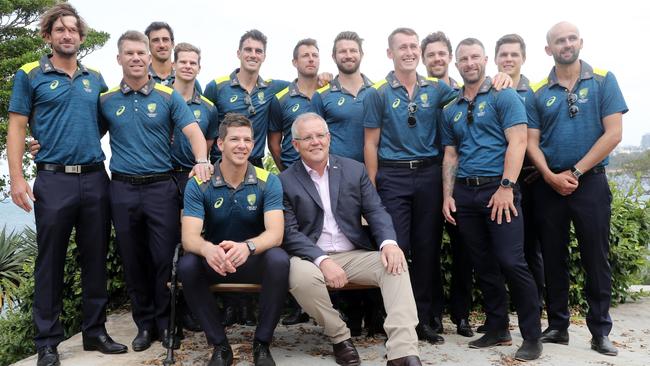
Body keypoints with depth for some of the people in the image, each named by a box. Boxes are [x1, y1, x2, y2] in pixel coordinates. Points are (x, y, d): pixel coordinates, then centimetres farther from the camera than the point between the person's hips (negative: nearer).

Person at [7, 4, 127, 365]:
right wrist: (17, 178, -9)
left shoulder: (96, 79, 13)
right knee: (50, 261, 3)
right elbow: (17, 128, 0)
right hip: (53, 179, -3)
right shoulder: (30, 75, 4)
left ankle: (94, 331, 21)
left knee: (95, 259, 8)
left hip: (95, 178, 3)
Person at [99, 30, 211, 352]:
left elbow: (193, 131, -8)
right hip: (123, 189, 2)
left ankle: (165, 322, 19)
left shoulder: (168, 96, 2)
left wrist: (202, 161, -26)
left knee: (165, 258, 1)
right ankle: (144, 322, 24)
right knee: (133, 260, 9)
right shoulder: (106, 101, 7)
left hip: (161, 186, -2)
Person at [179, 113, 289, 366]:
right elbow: (189, 236, -19)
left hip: (255, 260, 0)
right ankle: (220, 345, -11)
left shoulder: (268, 182, -9)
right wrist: (208, 249, -44)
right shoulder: (198, 185, -8)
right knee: (187, 265, -30)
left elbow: (275, 233, -21)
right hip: (213, 260, 1)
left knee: (278, 259, -33)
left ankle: (262, 344, -12)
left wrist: (247, 247, -45)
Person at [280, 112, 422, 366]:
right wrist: (323, 260, -23)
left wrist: (389, 242, -18)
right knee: (301, 276, -35)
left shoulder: (354, 169, 9)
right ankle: (340, 336, -8)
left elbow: (376, 210, 4)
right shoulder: (285, 182, 1)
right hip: (311, 258, -2)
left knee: (396, 265, -24)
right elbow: (289, 232, -7)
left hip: (356, 255, 3)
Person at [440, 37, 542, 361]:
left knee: (511, 262, -10)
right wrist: (447, 196, 6)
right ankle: (497, 329, 21)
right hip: (464, 192, 5)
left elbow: (517, 143, -9)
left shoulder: (504, 97, 1)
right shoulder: (450, 110, 16)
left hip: (498, 189, -5)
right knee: (483, 266, 9)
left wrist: (506, 186, -18)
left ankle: (532, 336, 4)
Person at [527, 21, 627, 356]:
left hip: (590, 181, -2)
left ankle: (600, 331, 16)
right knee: (553, 259, 8)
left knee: (595, 259, 3)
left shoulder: (604, 81, 2)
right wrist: (550, 176, -13)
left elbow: (613, 134, -6)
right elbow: (531, 142, 2)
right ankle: (557, 326, 20)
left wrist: (575, 172, -11)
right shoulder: (538, 92, 6)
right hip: (548, 185, 2)